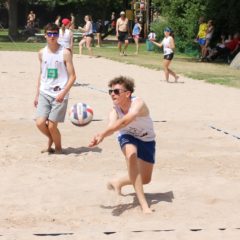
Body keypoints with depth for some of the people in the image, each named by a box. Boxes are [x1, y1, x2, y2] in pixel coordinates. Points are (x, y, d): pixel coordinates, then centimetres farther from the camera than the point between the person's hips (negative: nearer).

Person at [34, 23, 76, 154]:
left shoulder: (65, 53, -7)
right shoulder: (42, 53, 7)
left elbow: (72, 76, -7)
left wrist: (63, 93, -18)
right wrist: (37, 94, 14)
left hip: (59, 95, -4)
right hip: (44, 93, 4)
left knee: (52, 126, -7)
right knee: (40, 123, -9)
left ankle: (58, 147, 21)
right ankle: (51, 139, 23)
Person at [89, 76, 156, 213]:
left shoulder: (138, 103, -35)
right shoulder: (115, 111, -24)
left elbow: (125, 121, -53)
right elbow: (112, 126, -44)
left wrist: (103, 134, -66)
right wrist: (102, 136, -67)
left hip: (147, 140, 0)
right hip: (128, 137, 0)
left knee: (145, 179, 7)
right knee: (131, 153, -37)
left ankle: (118, 183, 38)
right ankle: (143, 203, -35)